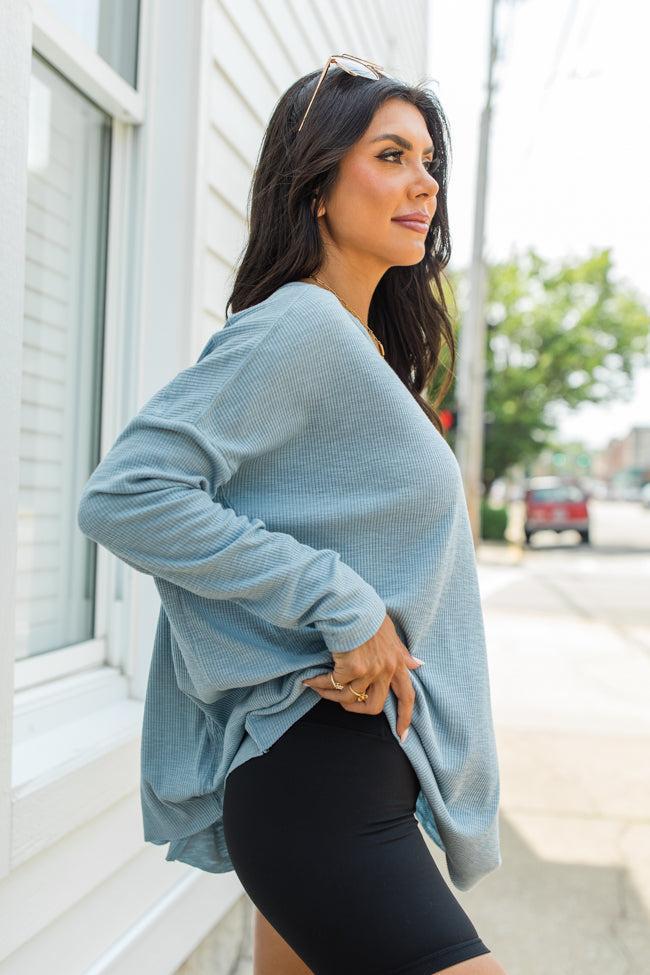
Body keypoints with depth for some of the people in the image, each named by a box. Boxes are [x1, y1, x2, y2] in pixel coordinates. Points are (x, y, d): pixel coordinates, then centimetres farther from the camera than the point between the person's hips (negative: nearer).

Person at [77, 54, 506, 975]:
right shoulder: (300, 326, -14)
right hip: (316, 766, -9)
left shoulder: (367, 345, 15)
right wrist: (339, 603, -22)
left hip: (369, 756, 9)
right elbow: (123, 496, -22)